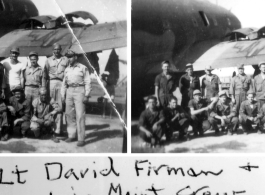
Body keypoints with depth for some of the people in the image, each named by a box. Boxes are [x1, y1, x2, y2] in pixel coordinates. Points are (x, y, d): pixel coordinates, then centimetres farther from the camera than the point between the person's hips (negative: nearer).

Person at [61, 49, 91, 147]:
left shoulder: (83, 68, 1)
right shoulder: (67, 69, 16)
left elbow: (87, 82, -3)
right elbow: (64, 83, 20)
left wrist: (86, 95, -10)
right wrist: (63, 95, 12)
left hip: (79, 91, -6)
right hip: (69, 91, 6)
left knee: (80, 115, -9)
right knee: (69, 114, 6)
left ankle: (81, 138, -7)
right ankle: (71, 135, 16)